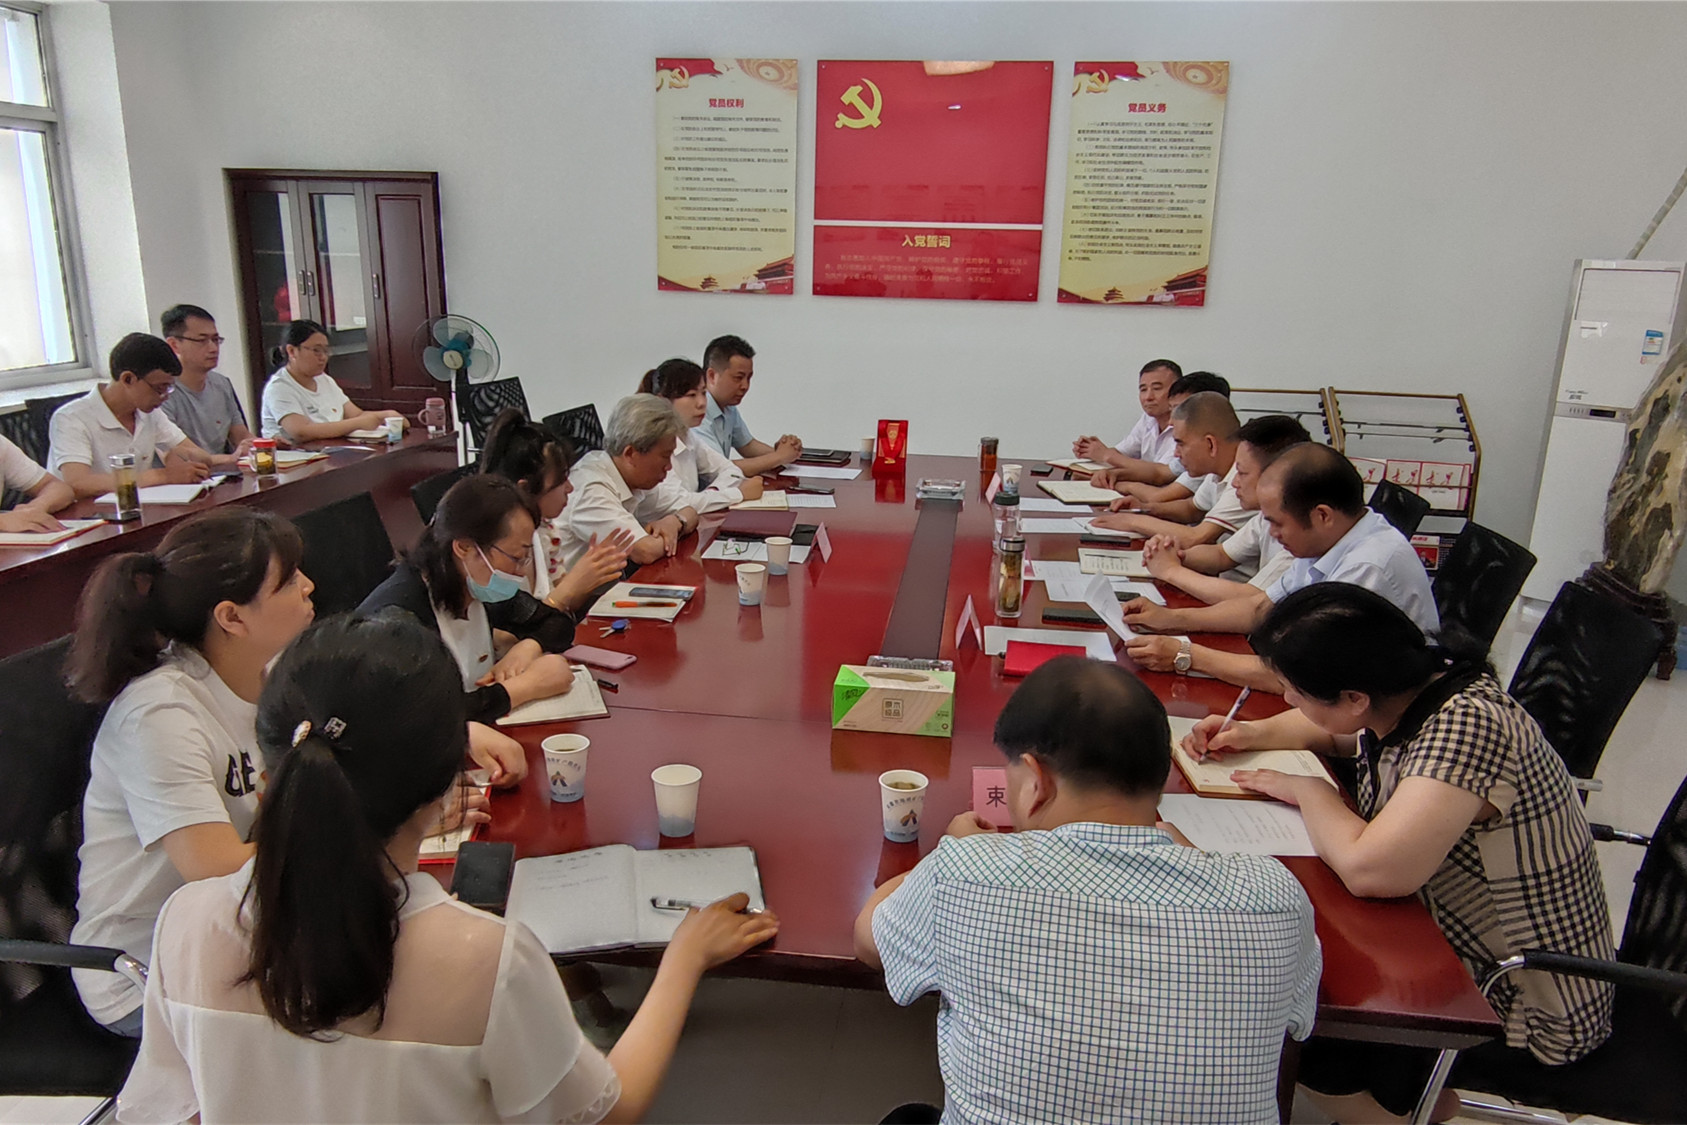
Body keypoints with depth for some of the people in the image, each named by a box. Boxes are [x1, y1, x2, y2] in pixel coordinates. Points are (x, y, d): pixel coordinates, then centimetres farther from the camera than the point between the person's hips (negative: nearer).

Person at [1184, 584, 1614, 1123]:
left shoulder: (1469, 725, -32)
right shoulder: (1402, 689, -8)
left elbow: (1371, 870, -41)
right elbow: (1334, 732, 16)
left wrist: (1309, 791, -22)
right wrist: (1256, 733, -3)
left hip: (1528, 1005, -8)